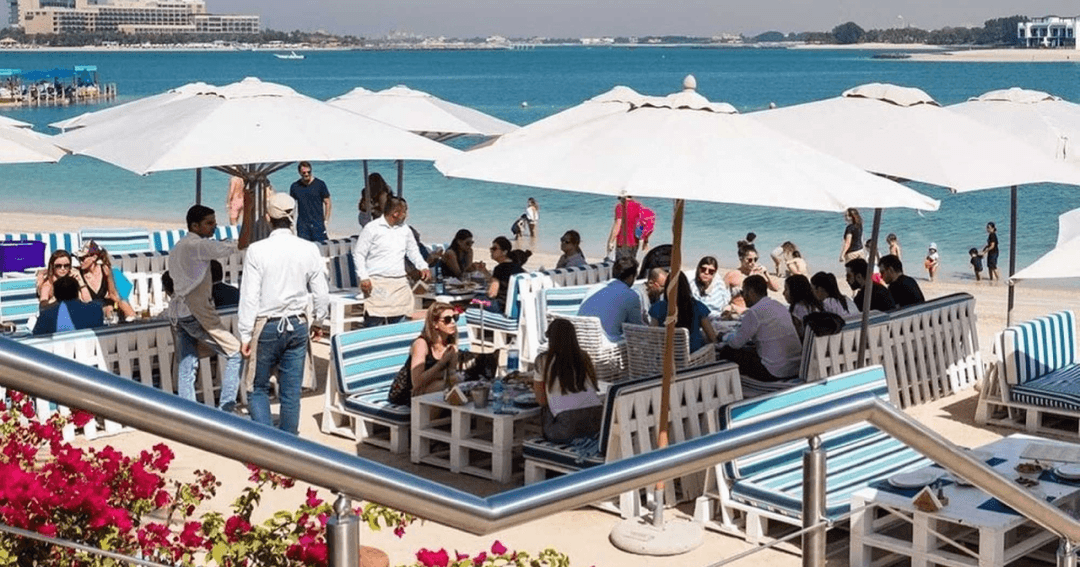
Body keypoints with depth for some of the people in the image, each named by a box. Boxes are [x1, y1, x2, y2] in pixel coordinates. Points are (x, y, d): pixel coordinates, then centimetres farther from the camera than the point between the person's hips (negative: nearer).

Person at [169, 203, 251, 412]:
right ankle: (226, 409, -4)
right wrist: (248, 211, -16)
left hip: (177, 313, 9)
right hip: (196, 312, -9)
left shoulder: (178, 248, 19)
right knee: (236, 353, -2)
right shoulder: (198, 246, -11)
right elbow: (242, 244, -19)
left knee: (187, 366, 8)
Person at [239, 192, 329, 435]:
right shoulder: (309, 250, -3)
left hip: (266, 326, -2)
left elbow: (249, 297, -10)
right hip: (298, 325, 3)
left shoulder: (256, 250, -10)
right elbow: (322, 294, 3)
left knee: (258, 387, 9)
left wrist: (246, 335, -4)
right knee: (291, 392, 9)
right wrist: (317, 322, 21)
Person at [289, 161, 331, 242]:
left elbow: (327, 203, 4)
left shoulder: (319, 184, 0)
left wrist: (326, 220, -4)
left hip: (318, 223, -2)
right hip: (302, 225, 2)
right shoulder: (294, 186, 6)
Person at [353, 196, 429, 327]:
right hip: (377, 284, -6)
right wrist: (363, 278, -12)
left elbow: (413, 251, 24)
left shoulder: (405, 229, 13)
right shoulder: (372, 228, -5)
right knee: (373, 323, -10)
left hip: (400, 284, 6)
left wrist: (423, 266, 7)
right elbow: (358, 254, -4)